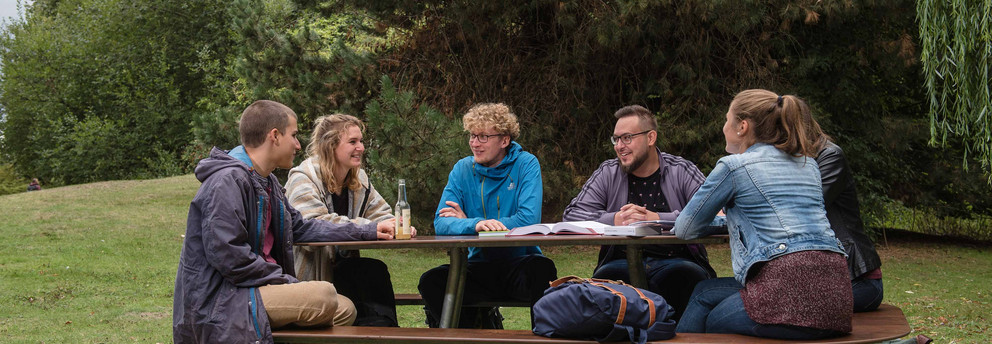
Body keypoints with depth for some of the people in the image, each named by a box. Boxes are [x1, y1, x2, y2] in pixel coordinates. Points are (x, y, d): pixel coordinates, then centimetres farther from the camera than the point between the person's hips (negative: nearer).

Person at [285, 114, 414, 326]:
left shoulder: (359, 179, 12)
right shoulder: (303, 179, -13)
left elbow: (382, 216, 10)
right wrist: (369, 228, -31)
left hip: (339, 268, 7)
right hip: (307, 275, -7)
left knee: (375, 271, -22)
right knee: (373, 270, -25)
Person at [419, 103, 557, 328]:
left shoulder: (526, 165, -1)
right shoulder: (463, 169, 6)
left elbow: (529, 220, -15)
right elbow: (441, 224, -4)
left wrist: (465, 222, -9)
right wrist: (475, 225, -28)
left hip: (519, 261, -2)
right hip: (479, 265, 2)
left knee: (543, 269, -36)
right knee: (431, 281, -25)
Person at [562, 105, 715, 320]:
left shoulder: (682, 171, 6)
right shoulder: (607, 173, 12)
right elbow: (571, 215, 3)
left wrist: (658, 219, -19)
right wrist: (615, 220, -14)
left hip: (675, 259, -1)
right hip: (623, 260, 1)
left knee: (687, 276, -35)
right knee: (605, 278, -32)